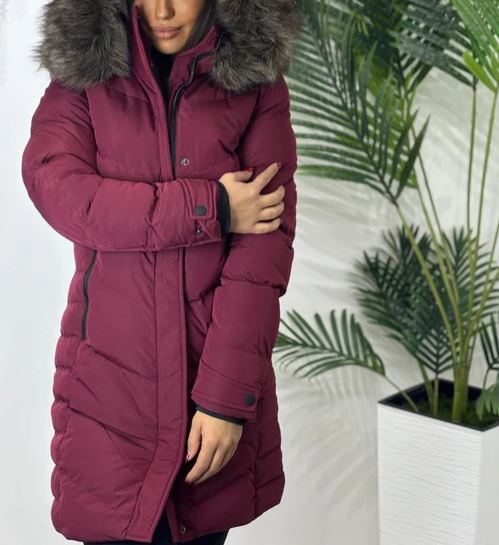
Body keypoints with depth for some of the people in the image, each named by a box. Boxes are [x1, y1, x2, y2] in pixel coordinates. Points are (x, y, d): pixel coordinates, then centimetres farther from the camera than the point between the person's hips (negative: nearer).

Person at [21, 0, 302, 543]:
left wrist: (227, 396, -15)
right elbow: (55, 188, -13)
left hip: (218, 376, 1)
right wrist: (211, 208, -17)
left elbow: (265, 242, -8)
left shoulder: (257, 85, 0)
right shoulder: (81, 75, 4)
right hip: (112, 376, 0)